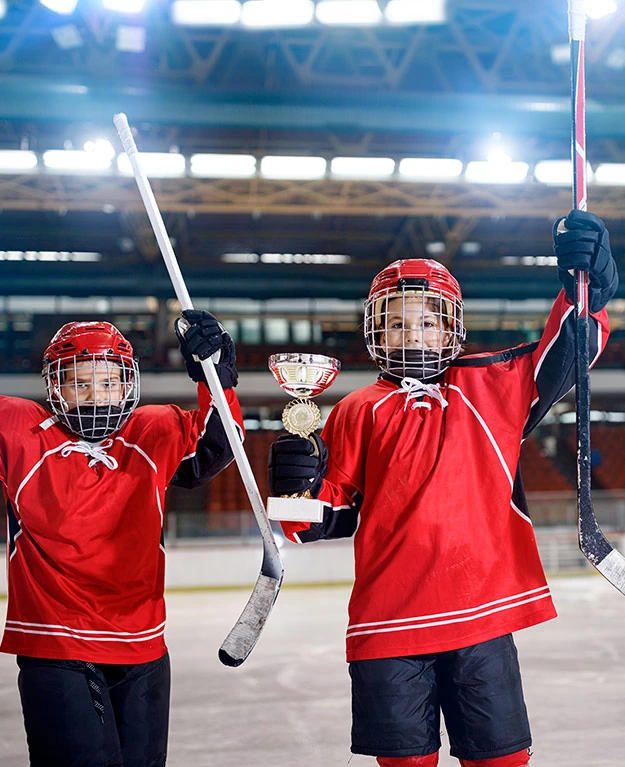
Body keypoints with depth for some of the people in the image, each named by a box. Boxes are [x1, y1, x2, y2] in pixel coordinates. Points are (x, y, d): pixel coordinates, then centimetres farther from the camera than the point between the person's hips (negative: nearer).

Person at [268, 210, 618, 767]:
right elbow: (336, 516, 6)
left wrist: (587, 288, -14)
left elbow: (562, 358, 3)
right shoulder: (359, 413, 6)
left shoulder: (490, 388, 9)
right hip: (389, 625, 0)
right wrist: (303, 488, -15)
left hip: (483, 616, 1)